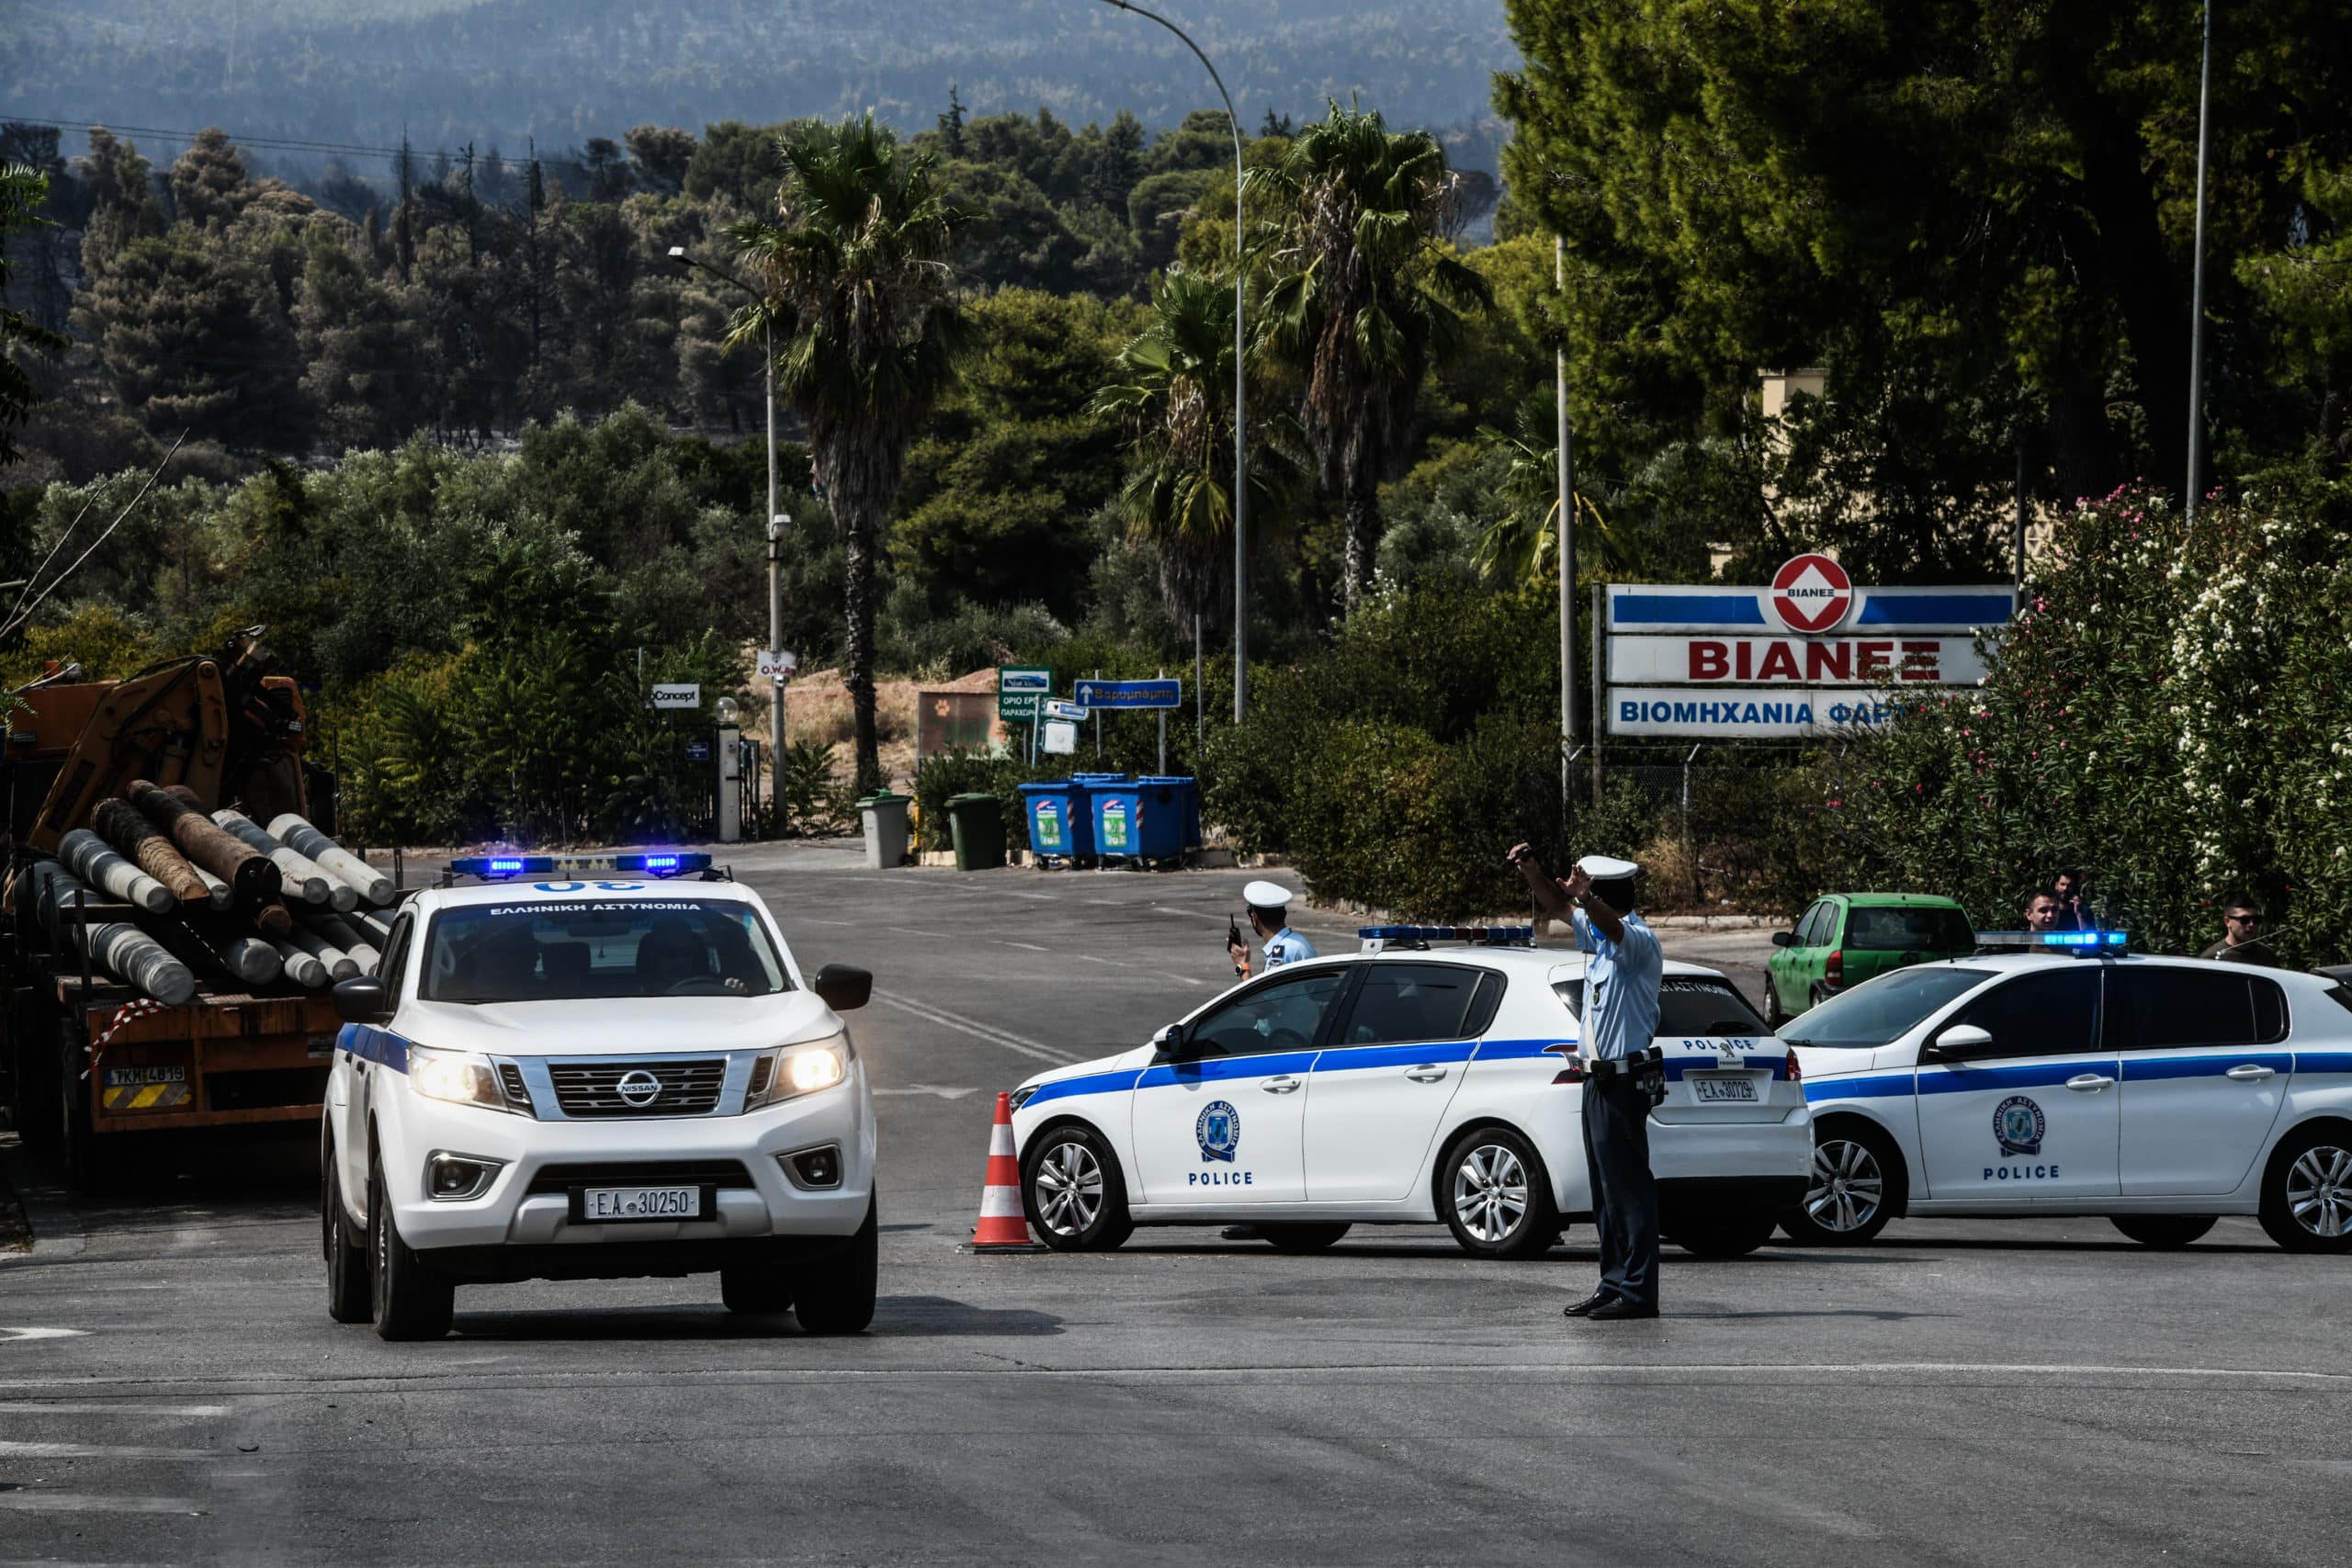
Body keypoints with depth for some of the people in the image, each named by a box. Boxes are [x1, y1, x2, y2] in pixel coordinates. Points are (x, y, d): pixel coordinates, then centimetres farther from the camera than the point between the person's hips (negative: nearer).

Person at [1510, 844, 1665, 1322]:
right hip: (1600, 1079, 10)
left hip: (1623, 1081, -10)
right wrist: (1530, 871, 11)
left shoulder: (1639, 941, -15)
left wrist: (1584, 894, -54)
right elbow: (1559, 908, 26)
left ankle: (1637, 1292, -9)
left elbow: (1613, 928, -37)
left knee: (1628, 1187, -9)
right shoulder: (1600, 934, 13)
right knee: (1606, 1189, 13)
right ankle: (1614, 1285, 18)